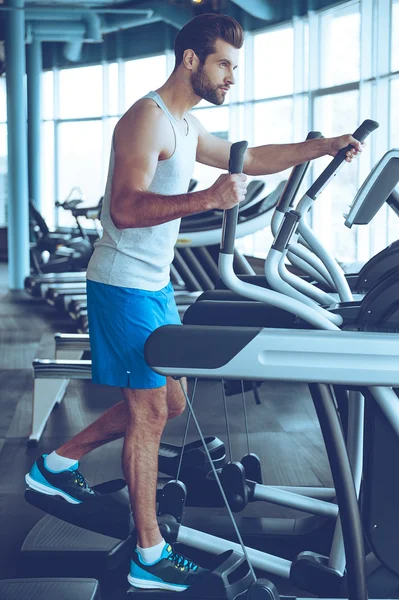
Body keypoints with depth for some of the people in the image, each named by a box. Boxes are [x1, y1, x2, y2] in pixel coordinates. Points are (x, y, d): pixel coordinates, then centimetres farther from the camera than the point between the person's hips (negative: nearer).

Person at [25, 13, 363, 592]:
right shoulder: (147, 119, -16)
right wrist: (208, 197, -35)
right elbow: (126, 208, -26)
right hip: (124, 286, -10)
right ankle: (150, 557, 6)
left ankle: (58, 463, 29)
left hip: (154, 284, 10)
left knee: (169, 403, 14)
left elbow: (248, 158, 24)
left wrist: (324, 146, 16)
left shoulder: (186, 126, 15)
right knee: (151, 410, -5)